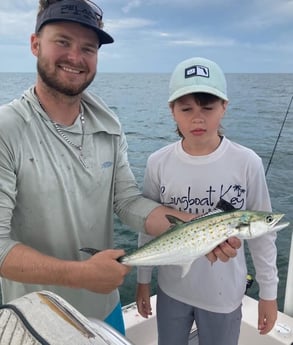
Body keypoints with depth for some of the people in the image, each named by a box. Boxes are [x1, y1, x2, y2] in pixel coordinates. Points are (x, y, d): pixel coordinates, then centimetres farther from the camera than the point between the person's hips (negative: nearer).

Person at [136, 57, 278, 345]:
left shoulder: (247, 163, -16)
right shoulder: (158, 163, -12)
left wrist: (268, 291, 1)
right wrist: (143, 281, 6)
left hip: (224, 293, -1)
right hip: (171, 288, 2)